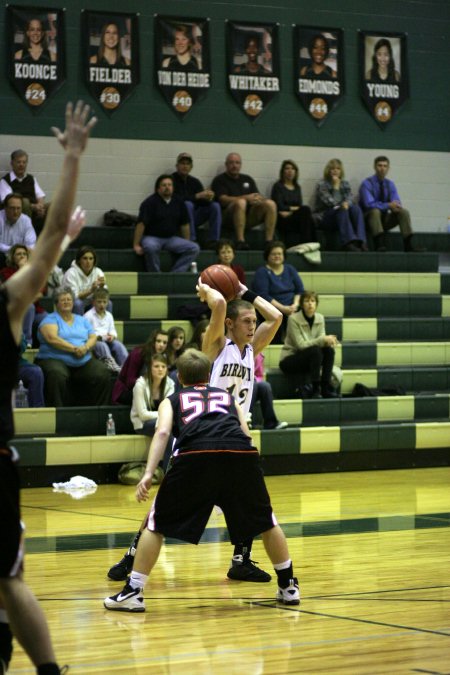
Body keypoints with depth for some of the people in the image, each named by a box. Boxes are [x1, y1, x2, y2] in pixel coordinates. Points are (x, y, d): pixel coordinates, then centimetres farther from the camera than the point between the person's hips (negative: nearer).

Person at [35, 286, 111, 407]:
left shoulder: (82, 320, 22)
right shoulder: (50, 319, 5)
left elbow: (93, 337, 12)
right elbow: (52, 338, -12)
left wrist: (86, 347, -12)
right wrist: (75, 349, -16)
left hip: (84, 362, 5)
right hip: (55, 360, -5)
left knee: (102, 374, -22)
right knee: (57, 375, -39)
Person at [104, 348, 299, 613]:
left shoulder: (172, 400, 29)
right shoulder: (227, 396, 36)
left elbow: (163, 432, 10)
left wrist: (148, 474, 0)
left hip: (196, 455, -2)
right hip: (241, 453, 2)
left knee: (157, 523, 13)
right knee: (266, 521, 24)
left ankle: (133, 592, 7)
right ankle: (288, 587, 29)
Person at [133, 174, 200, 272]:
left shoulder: (179, 202, 9)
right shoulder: (150, 202, -6)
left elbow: (185, 225, 14)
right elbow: (141, 224, -12)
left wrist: (186, 244, 11)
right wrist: (136, 245, -18)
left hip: (171, 238, 5)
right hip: (152, 237, -5)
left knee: (194, 248, -17)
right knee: (151, 247, -41)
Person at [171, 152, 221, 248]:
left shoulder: (195, 182, 11)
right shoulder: (172, 180, -6)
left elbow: (202, 202, 3)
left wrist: (208, 198, -22)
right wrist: (197, 196, -26)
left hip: (193, 217, 6)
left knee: (215, 205, -11)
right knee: (187, 204, -34)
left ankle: (212, 241, -21)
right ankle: (191, 240, -34)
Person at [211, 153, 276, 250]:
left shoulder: (248, 179, 24)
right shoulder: (220, 180, 7)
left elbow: (258, 197, 15)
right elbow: (223, 200, -9)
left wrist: (257, 199, -12)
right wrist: (246, 198, -21)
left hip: (249, 216, 5)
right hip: (228, 216, -5)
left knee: (270, 204, -19)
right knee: (240, 202, -37)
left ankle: (269, 241, -25)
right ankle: (240, 241, -42)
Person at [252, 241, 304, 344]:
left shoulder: (290, 269, 18)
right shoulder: (262, 272, 3)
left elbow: (300, 290, 14)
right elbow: (263, 296, -8)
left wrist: (295, 305, -7)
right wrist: (283, 308, -15)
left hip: (292, 310, 4)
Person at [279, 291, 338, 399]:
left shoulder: (320, 318, 1)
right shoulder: (293, 319, -17)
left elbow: (322, 340, -4)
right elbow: (300, 345, -22)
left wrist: (329, 341, -29)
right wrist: (323, 340, -31)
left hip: (309, 359, 6)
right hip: (289, 360, -6)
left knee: (329, 349, -20)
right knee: (315, 350, -31)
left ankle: (326, 388, -20)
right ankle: (315, 390, -28)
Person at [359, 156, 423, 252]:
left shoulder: (390, 184, 8)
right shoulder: (367, 184, -9)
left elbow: (396, 203, 0)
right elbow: (369, 204, -22)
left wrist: (395, 205, -26)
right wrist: (388, 205, -30)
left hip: (385, 219, 5)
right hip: (369, 217, -5)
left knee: (404, 212, -18)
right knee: (375, 211, -37)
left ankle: (408, 245, -28)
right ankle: (380, 245, -50)